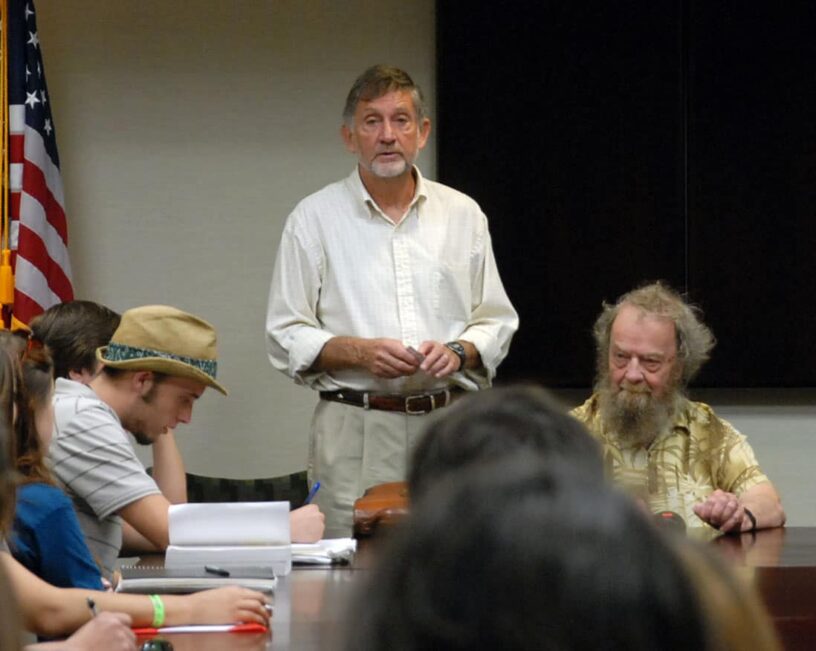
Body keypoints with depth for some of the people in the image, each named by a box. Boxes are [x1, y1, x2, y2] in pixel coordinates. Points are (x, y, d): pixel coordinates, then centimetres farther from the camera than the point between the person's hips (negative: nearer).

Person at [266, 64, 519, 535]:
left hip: (449, 425, 2)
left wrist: (459, 351, -5)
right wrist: (360, 352, -12)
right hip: (357, 431, -2)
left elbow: (497, 322, 17)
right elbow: (286, 338, 3)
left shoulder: (463, 214, 13)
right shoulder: (315, 218, 6)